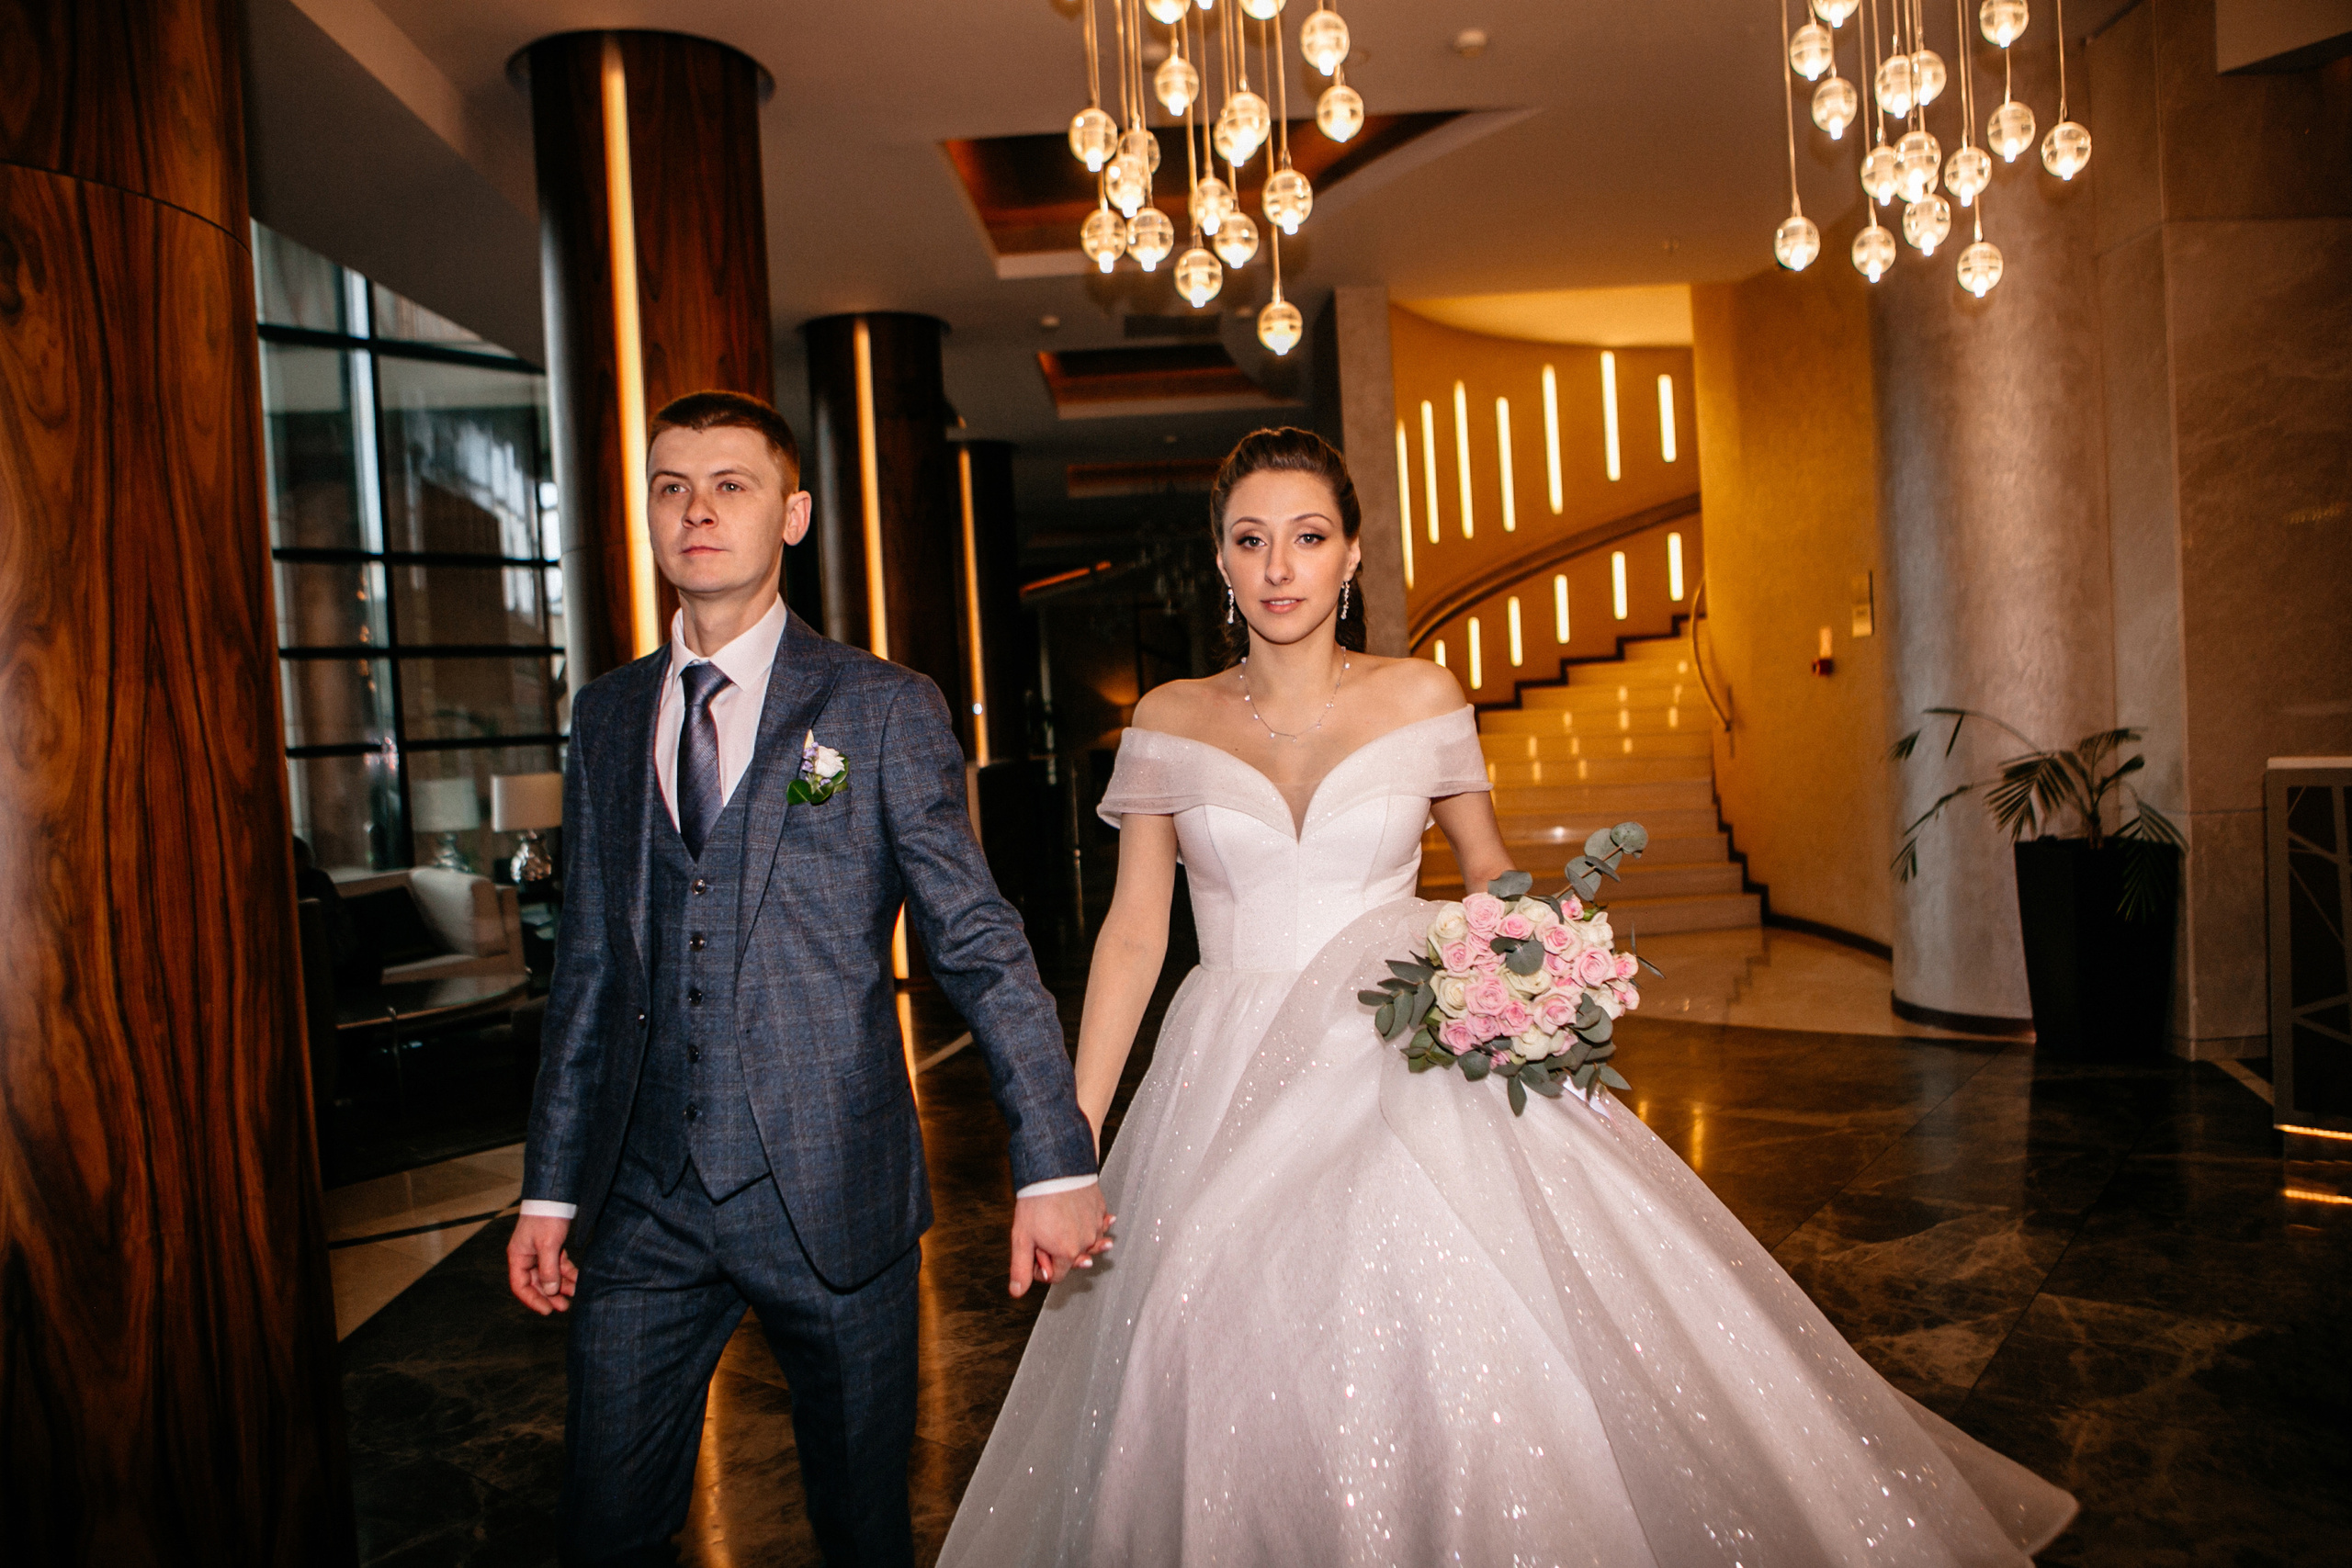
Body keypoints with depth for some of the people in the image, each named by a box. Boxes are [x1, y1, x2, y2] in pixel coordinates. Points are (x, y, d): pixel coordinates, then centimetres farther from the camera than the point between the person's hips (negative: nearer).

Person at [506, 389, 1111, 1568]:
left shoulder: (884, 709, -5)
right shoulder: (607, 715, 9)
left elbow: (978, 942, -8)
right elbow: (589, 964, 11)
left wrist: (1054, 1163, -13)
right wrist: (550, 1188, 11)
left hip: (833, 1194, -3)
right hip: (644, 1204, 4)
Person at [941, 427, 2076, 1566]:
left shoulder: (1421, 696, 2)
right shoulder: (1170, 723, 2)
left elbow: (1487, 866, 14)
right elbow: (1134, 931, 2)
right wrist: (1074, 1130, -4)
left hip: (1409, 1068, 0)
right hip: (1230, 1087, 1)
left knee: (1466, 1358, -9)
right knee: (1235, 1374, 2)